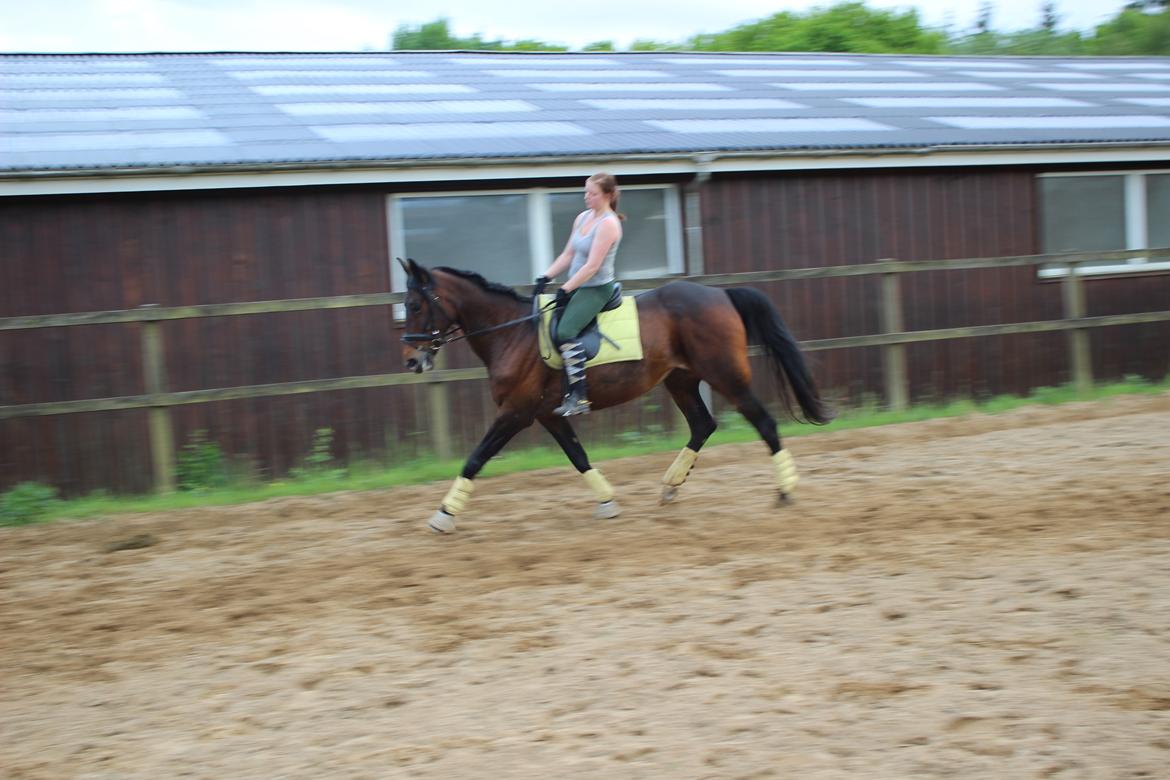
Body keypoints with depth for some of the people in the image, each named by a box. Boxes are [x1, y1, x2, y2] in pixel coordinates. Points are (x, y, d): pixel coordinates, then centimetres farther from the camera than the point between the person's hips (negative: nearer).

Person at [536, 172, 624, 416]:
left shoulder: (608, 224, -14)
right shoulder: (583, 218, 12)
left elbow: (592, 266, -19)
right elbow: (568, 255, 16)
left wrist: (565, 289, -19)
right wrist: (546, 277, 5)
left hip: (596, 289, -9)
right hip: (577, 287, 9)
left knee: (566, 330, -27)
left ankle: (579, 398, -27)